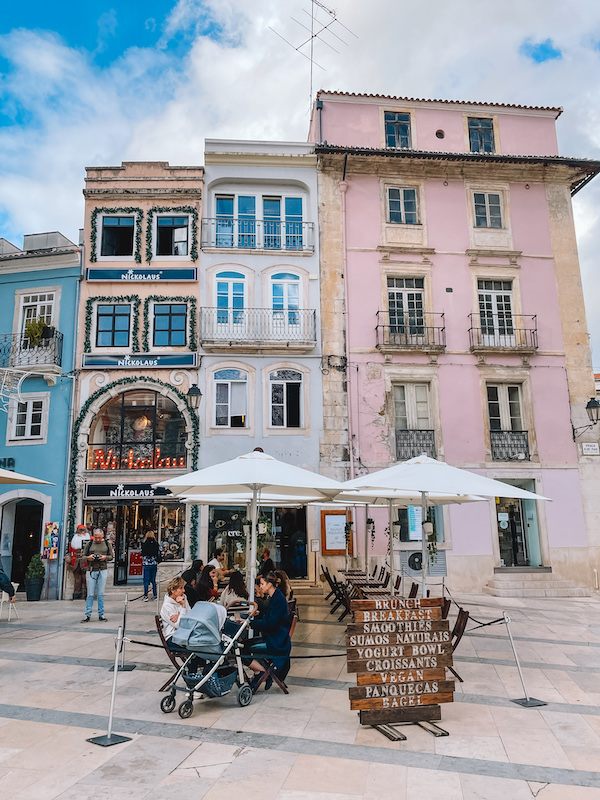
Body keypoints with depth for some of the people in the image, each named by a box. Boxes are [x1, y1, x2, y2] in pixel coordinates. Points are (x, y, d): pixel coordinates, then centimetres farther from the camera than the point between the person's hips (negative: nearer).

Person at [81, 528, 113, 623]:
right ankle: (88, 615, 8)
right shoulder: (89, 544, 7)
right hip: (91, 571, 0)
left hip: (102, 571, 0)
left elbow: (111, 556, 12)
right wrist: (88, 558, -9)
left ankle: (101, 614, 11)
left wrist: (105, 557, -9)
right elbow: (83, 556, 12)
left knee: (101, 594, 3)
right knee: (90, 594, 0)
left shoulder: (107, 544, 9)